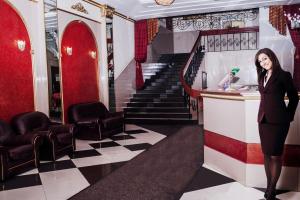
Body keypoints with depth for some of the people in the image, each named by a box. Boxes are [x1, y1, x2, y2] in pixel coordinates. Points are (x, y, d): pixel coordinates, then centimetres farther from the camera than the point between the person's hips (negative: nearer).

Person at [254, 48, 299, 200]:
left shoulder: (283, 75, -4)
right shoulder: (262, 76, 12)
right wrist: (262, 115, 11)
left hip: (278, 121, -6)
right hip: (263, 119, 6)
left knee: (275, 155, -1)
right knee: (266, 154, 9)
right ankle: (268, 186, 19)